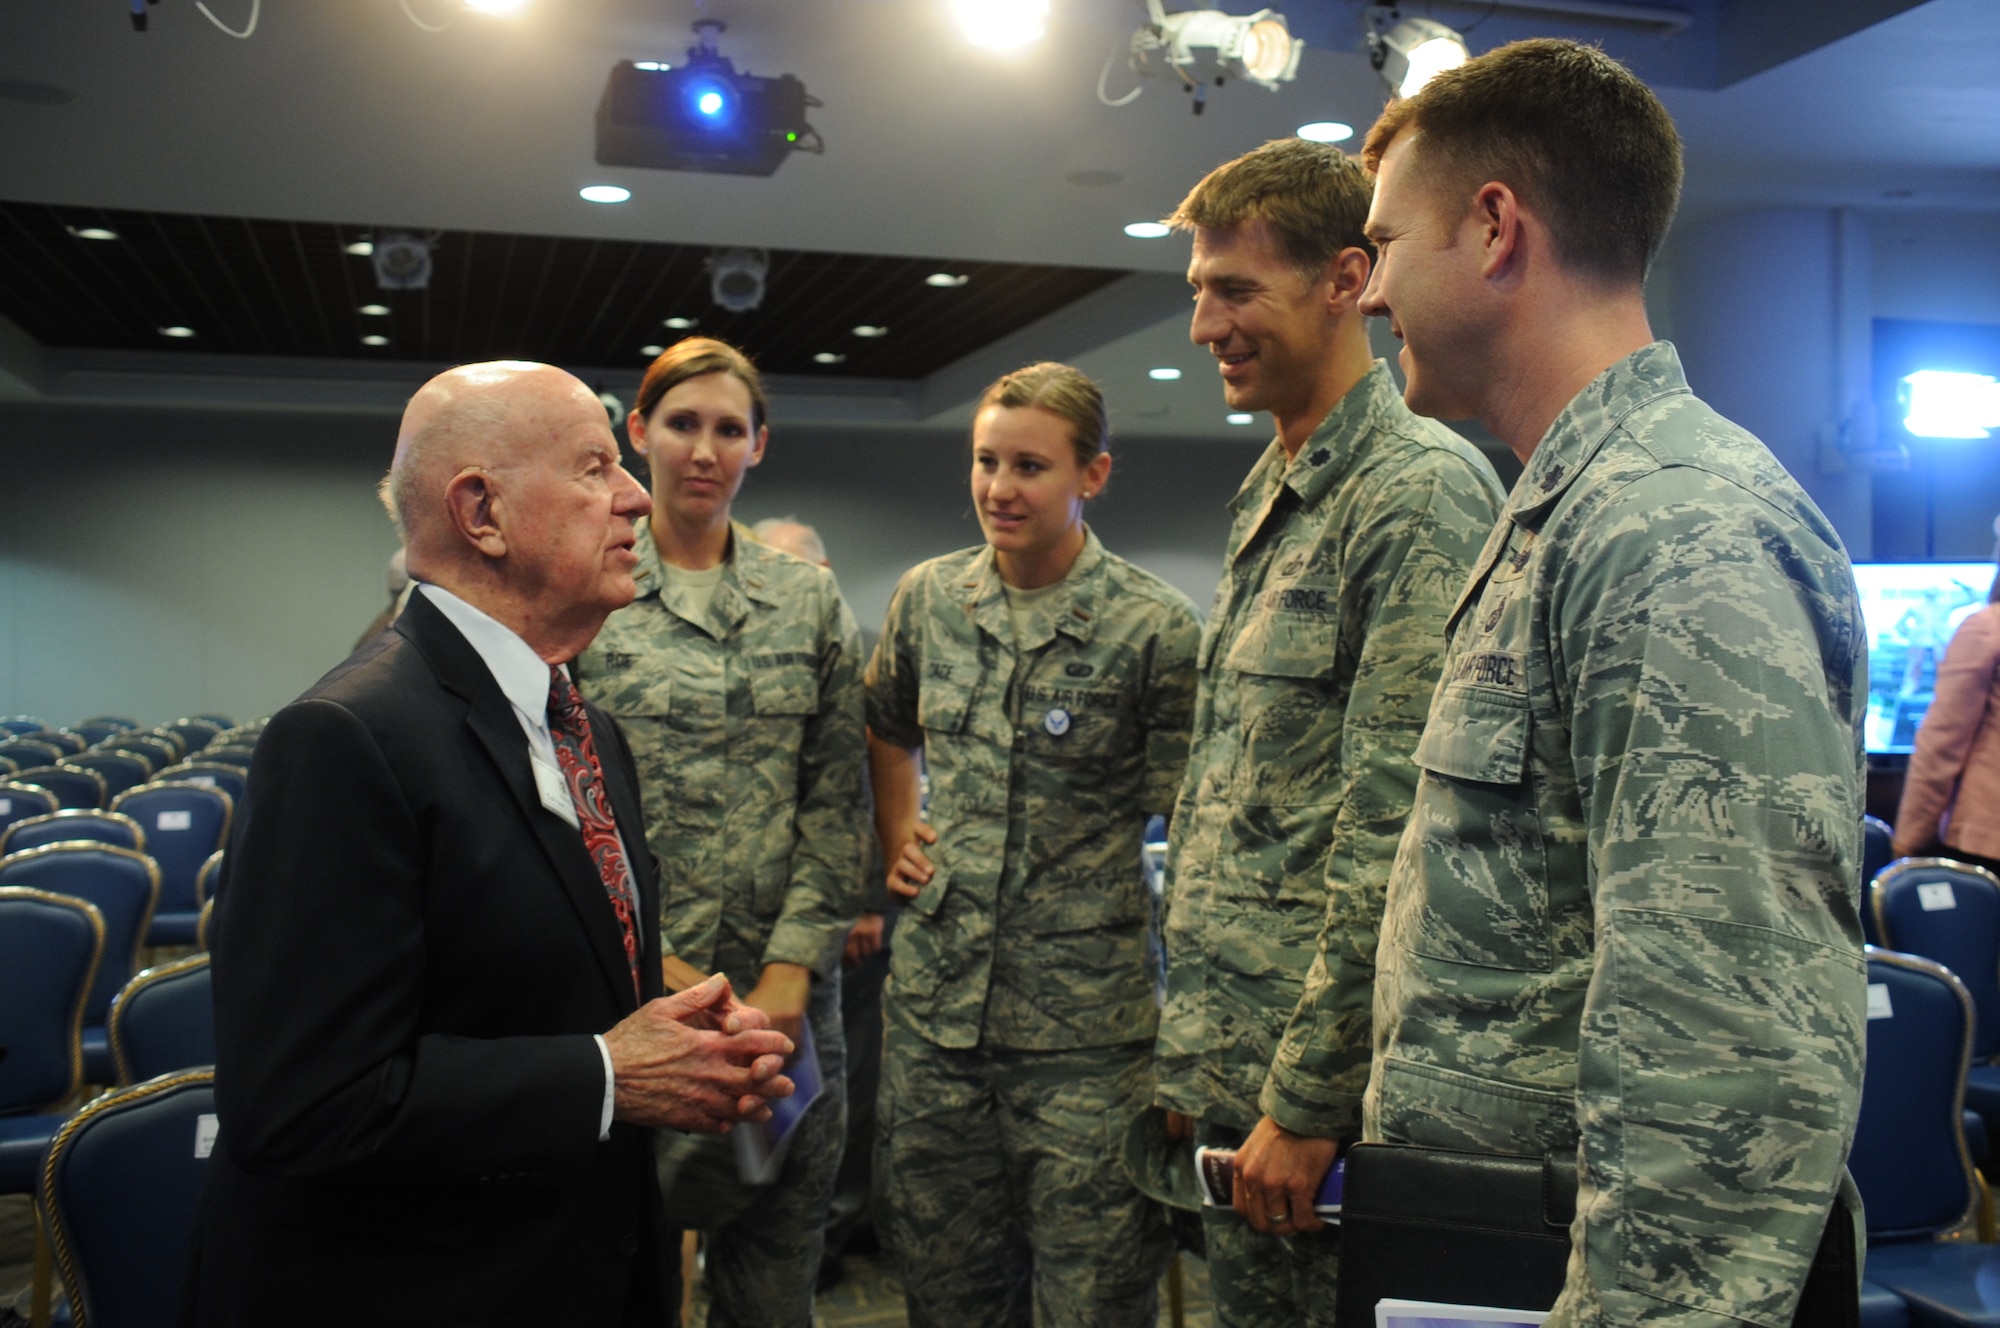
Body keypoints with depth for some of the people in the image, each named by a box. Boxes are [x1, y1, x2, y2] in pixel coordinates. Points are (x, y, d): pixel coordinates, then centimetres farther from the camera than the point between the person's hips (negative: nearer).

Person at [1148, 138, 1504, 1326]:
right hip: (1230, 1068, 9)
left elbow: (1394, 838, -21)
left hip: (1317, 1091, -9)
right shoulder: (1270, 498, 13)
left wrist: (1306, 1102, -18)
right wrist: (1199, 1056, 17)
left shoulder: (1421, 491, -16)